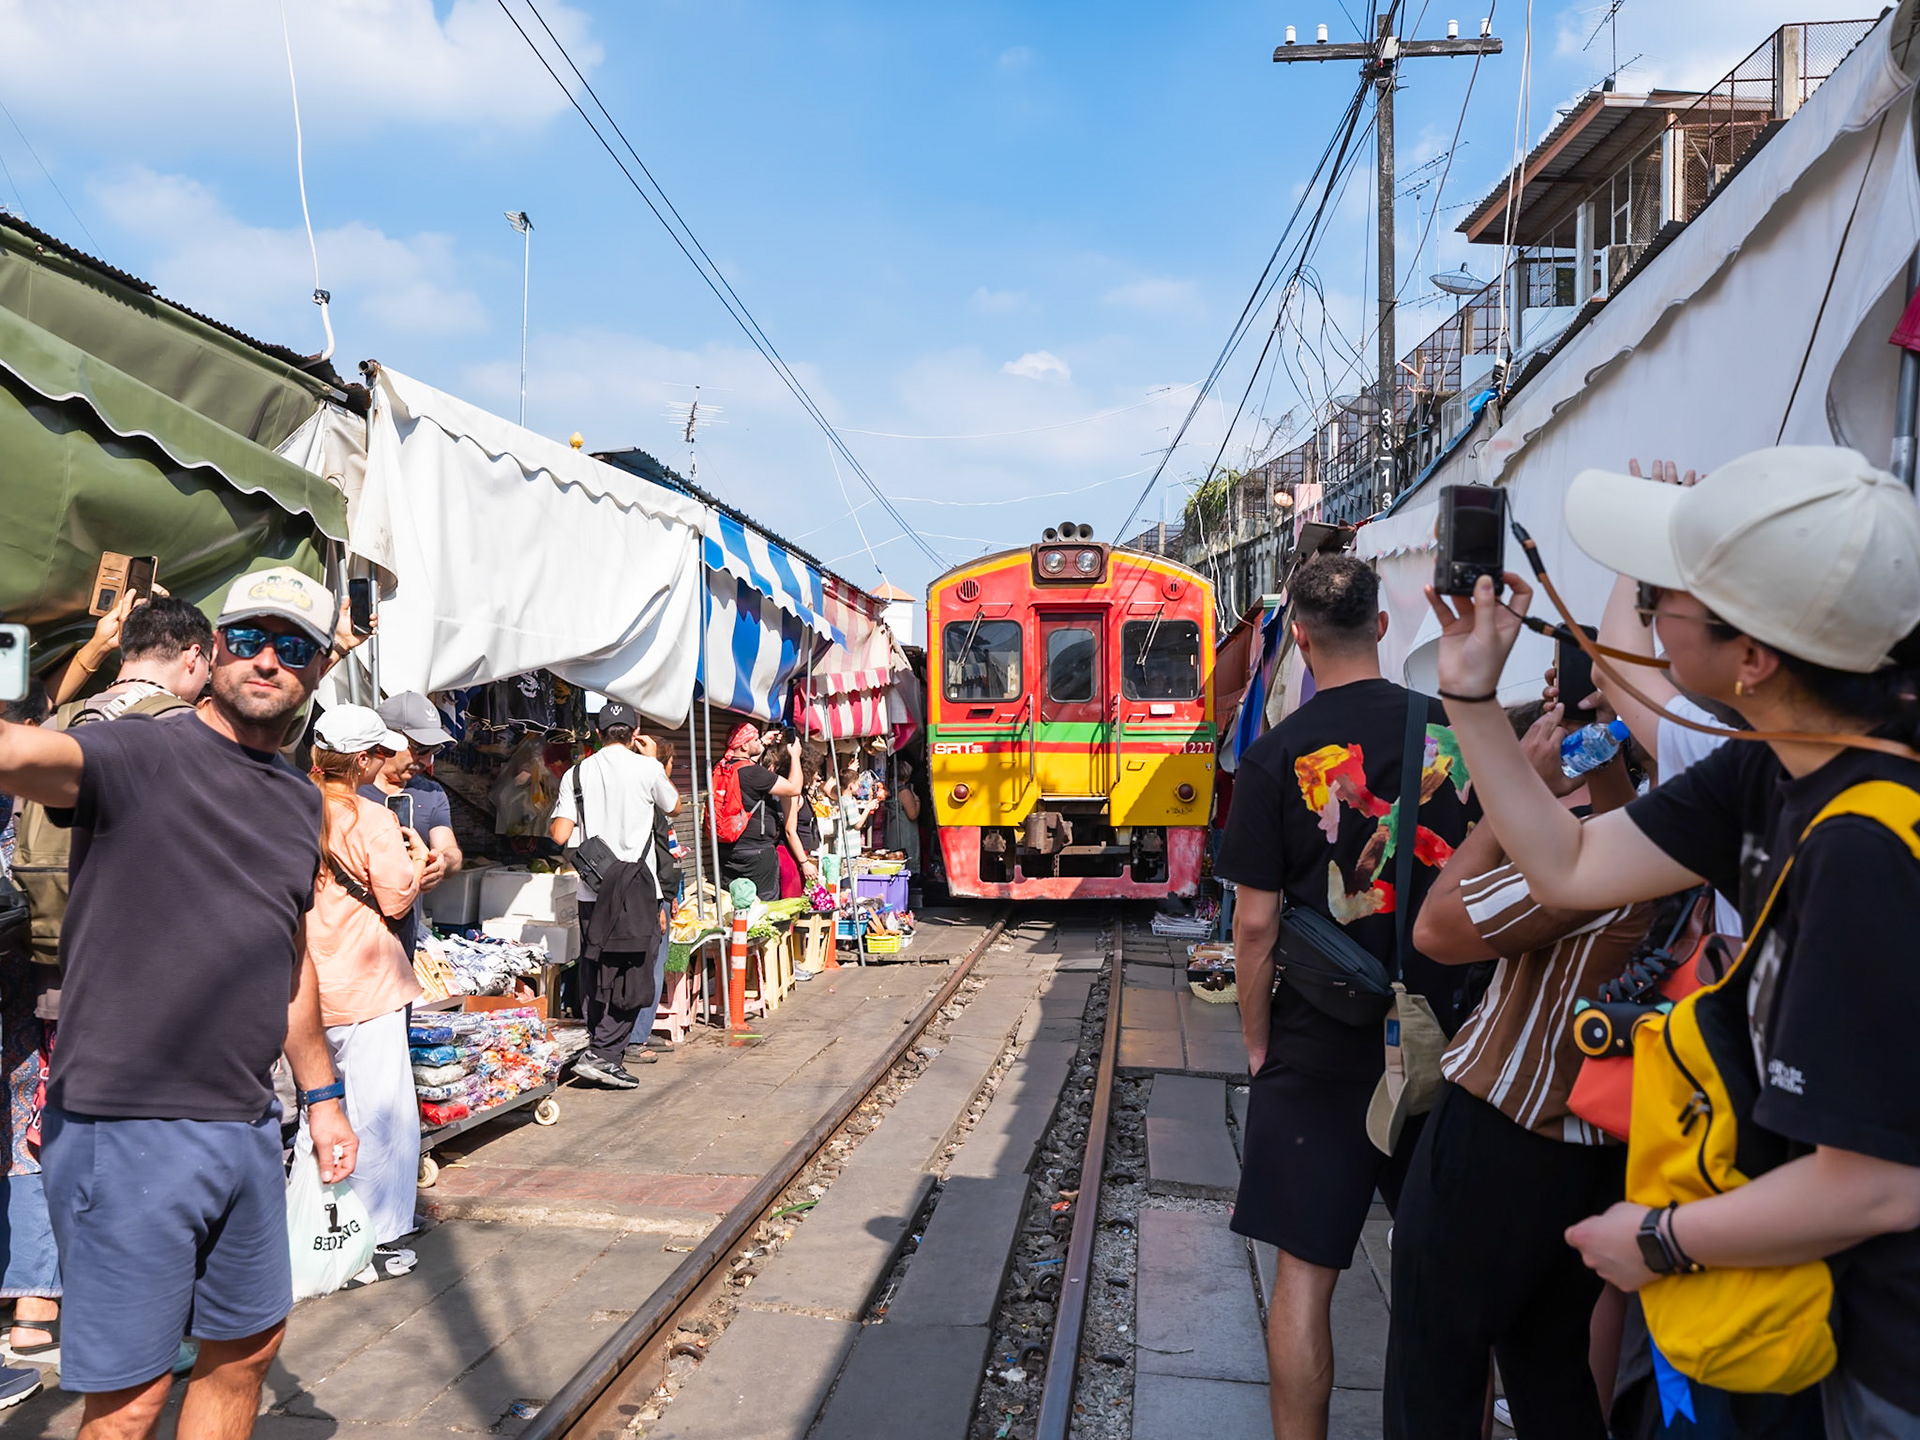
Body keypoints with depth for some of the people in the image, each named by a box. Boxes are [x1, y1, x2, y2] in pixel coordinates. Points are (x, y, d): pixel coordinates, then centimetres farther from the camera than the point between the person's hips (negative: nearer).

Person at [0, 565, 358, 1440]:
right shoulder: (141, 756, -11)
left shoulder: (301, 800, 11)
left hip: (246, 1127, 7)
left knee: (247, 1349, 19)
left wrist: (322, 1093, 22)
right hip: (125, 1128, -7)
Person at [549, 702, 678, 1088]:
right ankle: (603, 1054, -6)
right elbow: (674, 805, 16)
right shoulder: (647, 768, -3)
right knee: (633, 976, 1)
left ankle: (604, 1054, 20)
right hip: (636, 886, -4)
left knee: (598, 979, 13)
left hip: (592, 890, 4)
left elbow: (560, 835, -1)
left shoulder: (577, 773, 5)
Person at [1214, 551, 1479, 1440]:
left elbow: (1255, 923, -10)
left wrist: (1257, 1044, 2)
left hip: (1323, 1048, -3)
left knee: (1305, 1271, 8)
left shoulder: (1275, 759, -11)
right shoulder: (1453, 729, -1)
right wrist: (1474, 1009, 16)